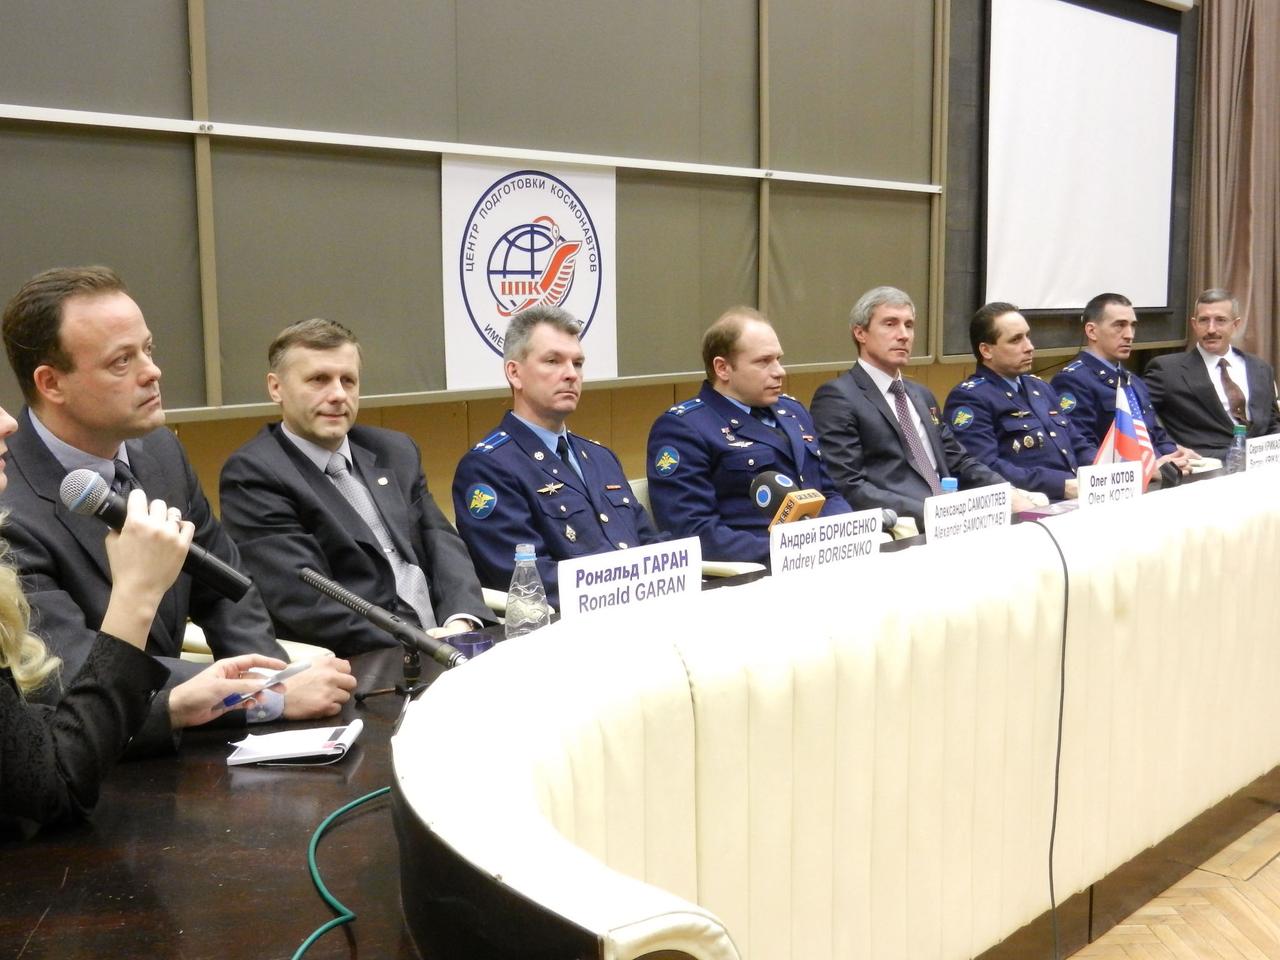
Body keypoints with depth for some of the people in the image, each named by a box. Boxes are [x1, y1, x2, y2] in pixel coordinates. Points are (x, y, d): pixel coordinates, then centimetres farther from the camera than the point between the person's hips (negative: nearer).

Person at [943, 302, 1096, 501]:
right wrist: (1063, 485, -21)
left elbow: (1079, 447, 22)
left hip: (1076, 500, 7)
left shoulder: (1040, 387, 21)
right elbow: (985, 470, -17)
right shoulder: (970, 399, -5)